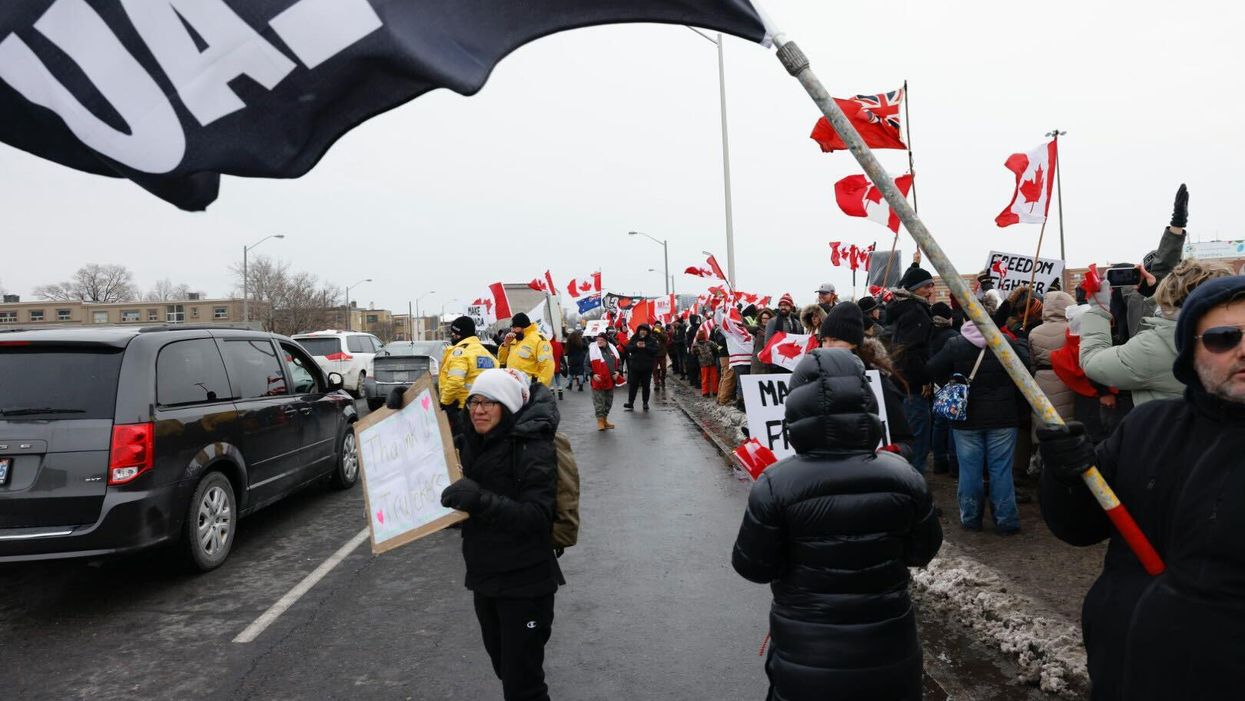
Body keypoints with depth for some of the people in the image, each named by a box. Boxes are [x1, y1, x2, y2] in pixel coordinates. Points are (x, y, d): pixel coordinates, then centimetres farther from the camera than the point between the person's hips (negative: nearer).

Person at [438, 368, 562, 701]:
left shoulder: (533, 449, -18)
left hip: (525, 584, -8)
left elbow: (537, 517, -26)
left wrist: (480, 500, -36)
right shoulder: (472, 443, 5)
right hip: (484, 578, 8)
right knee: (503, 668, 23)